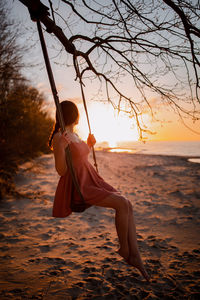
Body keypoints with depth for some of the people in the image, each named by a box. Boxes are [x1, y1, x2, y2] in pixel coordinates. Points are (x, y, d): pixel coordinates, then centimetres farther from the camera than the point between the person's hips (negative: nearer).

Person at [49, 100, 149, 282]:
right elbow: (62, 171, -15)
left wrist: (89, 145, 21)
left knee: (128, 205, -9)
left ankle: (135, 255, -4)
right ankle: (124, 249, 0)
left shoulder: (74, 135, 16)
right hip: (77, 188, -9)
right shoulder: (59, 138, -11)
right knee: (122, 204, -23)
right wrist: (62, 148, -28)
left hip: (90, 182, 9)